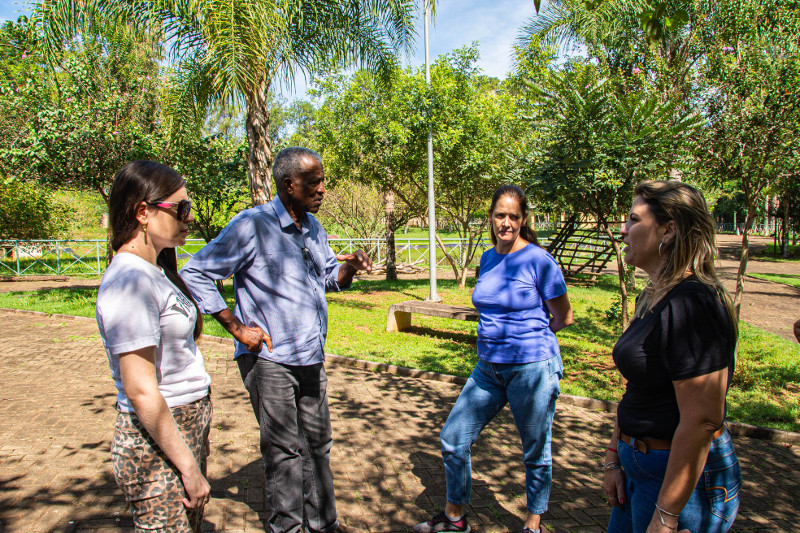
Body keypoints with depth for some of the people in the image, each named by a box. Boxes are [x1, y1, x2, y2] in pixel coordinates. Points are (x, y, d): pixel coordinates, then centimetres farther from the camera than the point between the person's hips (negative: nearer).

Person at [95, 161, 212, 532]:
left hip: (187, 427, 9)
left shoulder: (156, 271, 9)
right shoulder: (130, 281, -20)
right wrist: (189, 467, -17)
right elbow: (140, 390, -23)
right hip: (158, 443, -9)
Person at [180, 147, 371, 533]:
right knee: (284, 450, 4)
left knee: (317, 444, 17)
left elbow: (328, 277, 20)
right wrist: (237, 328, -14)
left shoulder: (313, 227, 9)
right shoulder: (251, 225, -14)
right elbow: (195, 274, -13)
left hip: (311, 358, 7)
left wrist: (350, 267, -4)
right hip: (269, 359, -7)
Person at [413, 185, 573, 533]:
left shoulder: (539, 260, -11)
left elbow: (564, 317, -2)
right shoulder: (488, 258, 8)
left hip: (532, 367, -6)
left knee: (535, 453, 11)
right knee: (453, 439, 8)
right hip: (489, 367, 6)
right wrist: (502, 335, 11)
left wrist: (529, 337, 7)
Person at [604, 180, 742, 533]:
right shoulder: (654, 298, 7)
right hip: (641, 467, 9)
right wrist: (614, 458, 12)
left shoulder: (692, 305, -24)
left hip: (684, 478, -9)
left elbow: (701, 422, -27)